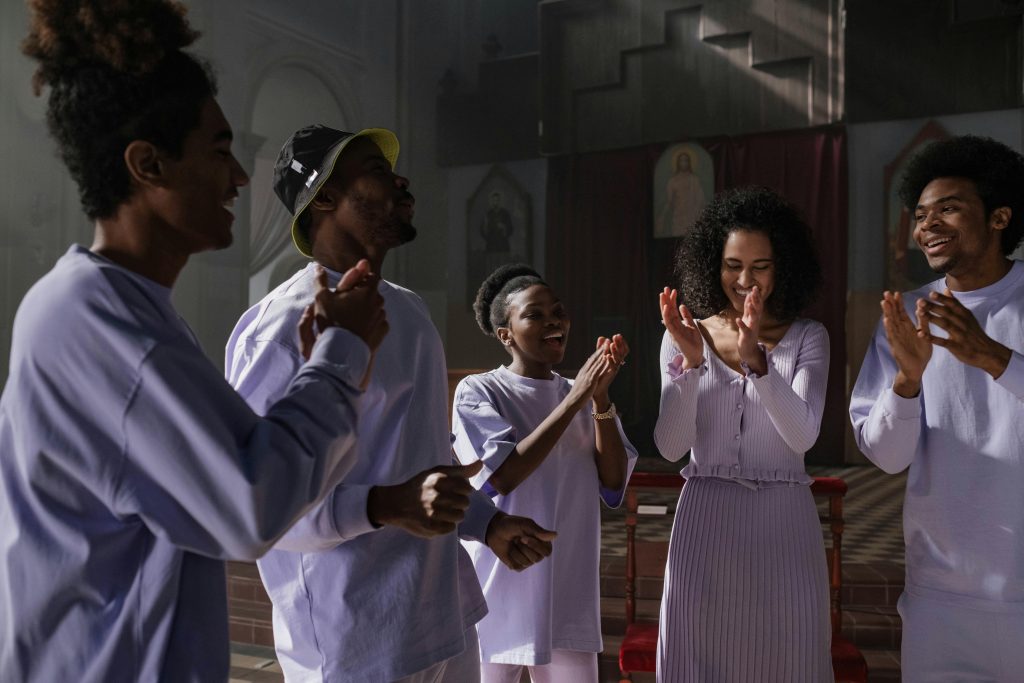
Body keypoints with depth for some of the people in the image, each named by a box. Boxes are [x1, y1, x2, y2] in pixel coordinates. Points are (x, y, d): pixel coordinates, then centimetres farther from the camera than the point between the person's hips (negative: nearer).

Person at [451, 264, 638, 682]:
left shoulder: (582, 396, 9)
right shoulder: (477, 391, -6)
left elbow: (613, 483, 0)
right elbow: (502, 476, -20)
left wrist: (600, 398, -11)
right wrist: (574, 401, -19)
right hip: (501, 592, -4)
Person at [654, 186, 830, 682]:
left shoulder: (808, 338, 1)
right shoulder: (685, 336, 1)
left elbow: (802, 437, -13)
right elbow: (670, 446, -6)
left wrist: (757, 361, -26)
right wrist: (691, 362, -20)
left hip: (783, 521, 0)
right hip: (706, 519, 0)